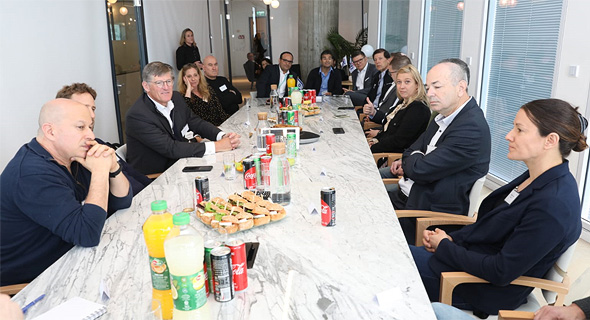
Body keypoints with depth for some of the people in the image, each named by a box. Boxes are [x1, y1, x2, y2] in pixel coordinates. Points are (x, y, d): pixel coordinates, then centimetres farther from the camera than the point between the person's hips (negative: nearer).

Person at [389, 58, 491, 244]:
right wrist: (409, 163, -1)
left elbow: (421, 170, -23)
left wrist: (412, 160, -1)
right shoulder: (445, 116, 9)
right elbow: (414, 149, 21)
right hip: (408, 196, 9)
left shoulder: (471, 129, -22)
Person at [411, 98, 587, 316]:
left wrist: (444, 246, -14)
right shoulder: (536, 178, 2)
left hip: (491, 292, -8)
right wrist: (452, 239, -3)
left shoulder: (553, 206, -28)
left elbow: (500, 272, -26)